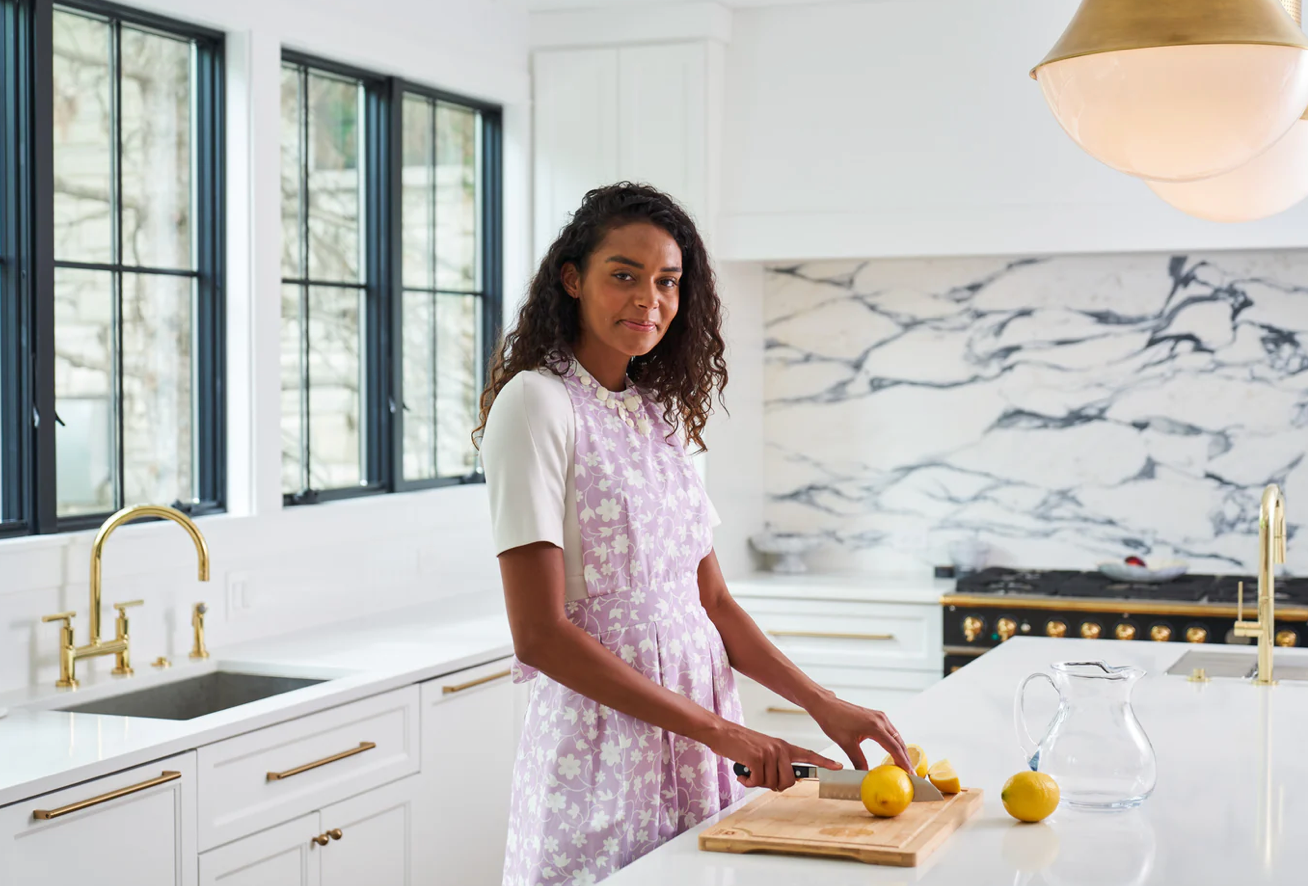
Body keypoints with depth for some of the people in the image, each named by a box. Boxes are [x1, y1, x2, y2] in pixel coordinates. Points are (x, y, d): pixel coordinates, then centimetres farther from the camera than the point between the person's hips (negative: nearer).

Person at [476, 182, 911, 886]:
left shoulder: (660, 410, 11)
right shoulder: (537, 403, -11)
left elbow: (711, 601, 13)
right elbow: (539, 634, -17)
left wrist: (823, 705, 1)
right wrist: (717, 729, -18)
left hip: (695, 741, 7)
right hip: (602, 739, -6)